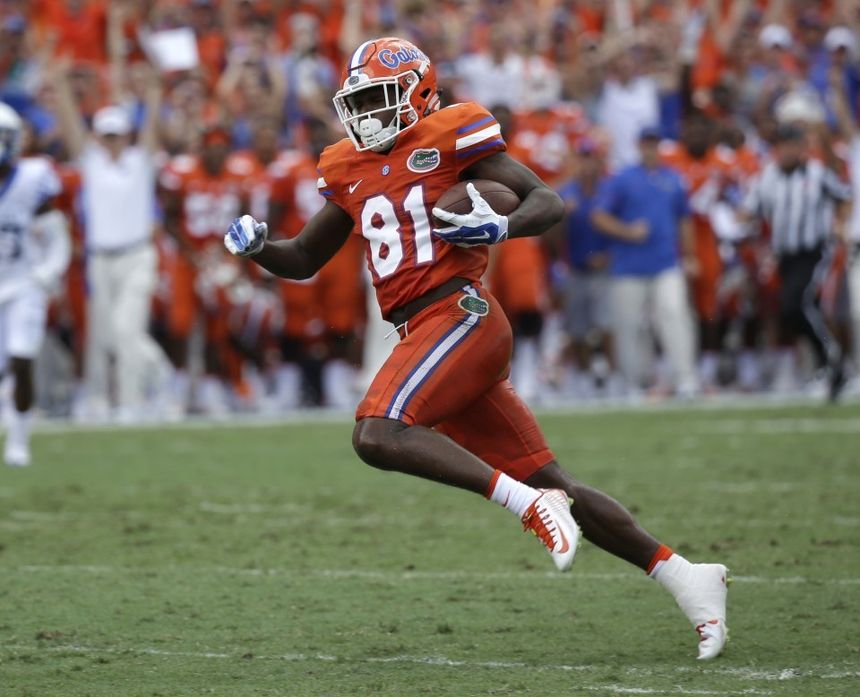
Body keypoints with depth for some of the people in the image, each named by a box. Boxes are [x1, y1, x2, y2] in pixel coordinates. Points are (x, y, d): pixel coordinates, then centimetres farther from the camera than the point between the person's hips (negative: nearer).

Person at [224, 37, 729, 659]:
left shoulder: (449, 138, -2)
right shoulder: (351, 171, 18)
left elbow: (549, 203, -4)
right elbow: (302, 262, 25)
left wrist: (501, 228, -23)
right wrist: (256, 247, 5)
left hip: (460, 314, -7)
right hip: (422, 335, 7)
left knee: (378, 435, -26)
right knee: (549, 483, 5)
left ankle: (531, 505, -26)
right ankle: (684, 577, 9)